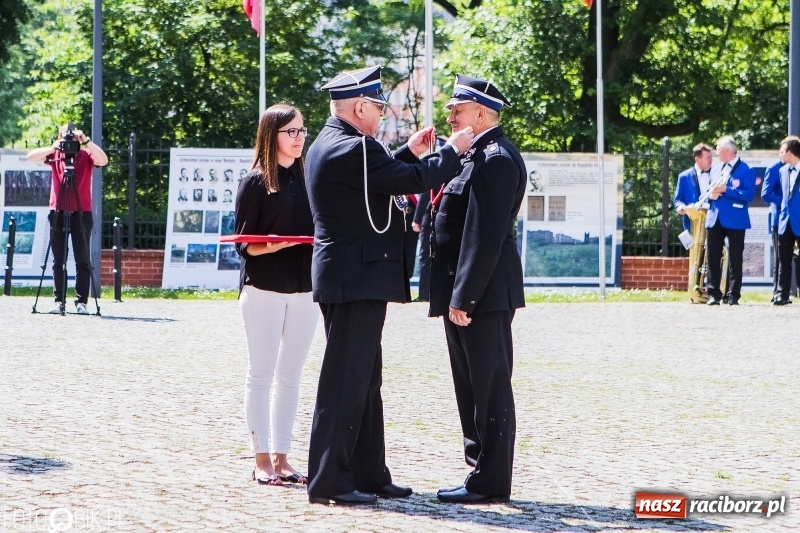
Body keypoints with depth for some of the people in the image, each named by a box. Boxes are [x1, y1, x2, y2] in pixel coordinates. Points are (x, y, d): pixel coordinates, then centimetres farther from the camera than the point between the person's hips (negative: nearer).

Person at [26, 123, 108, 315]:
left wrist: (86, 142, -25)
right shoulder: (54, 155, 8)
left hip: (82, 213, -2)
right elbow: (31, 156, -7)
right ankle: (59, 301, 4)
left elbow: (103, 160, -17)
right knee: (58, 261, 2)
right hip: (58, 212, 2)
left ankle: (81, 301, -2)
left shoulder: (86, 155, 2)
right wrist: (53, 148, -20)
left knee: (82, 260, -2)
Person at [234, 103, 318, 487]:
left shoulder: (308, 179, 11)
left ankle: (281, 457, 13)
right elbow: (243, 243, -4)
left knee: (290, 376, 7)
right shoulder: (255, 182, -2)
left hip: (304, 289, 5)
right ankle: (262, 459, 4)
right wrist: (270, 245, -22)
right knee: (261, 374, 0)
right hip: (263, 288, -5)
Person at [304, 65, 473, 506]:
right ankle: (328, 481, -4)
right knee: (345, 380, -7)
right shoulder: (352, 149, -19)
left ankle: (368, 474, 22)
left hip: (349, 278, 11)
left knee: (364, 381, 15)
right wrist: (452, 151, -4)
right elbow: (412, 181, -18)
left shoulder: (329, 146, 14)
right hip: (358, 280, -11)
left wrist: (409, 152, 19)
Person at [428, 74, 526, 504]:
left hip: (483, 293, -11)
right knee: (472, 387, 14)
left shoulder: (495, 159, -16)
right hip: (466, 292, 11)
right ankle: (482, 472, 21)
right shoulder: (479, 156, 17)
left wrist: (463, 296, -21)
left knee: (488, 388, -4)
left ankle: (490, 482, 1)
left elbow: (485, 236, -21)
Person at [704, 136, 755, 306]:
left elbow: (749, 195, -14)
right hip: (715, 219, 6)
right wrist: (711, 194, -2)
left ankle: (733, 295, 2)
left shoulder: (745, 170, -5)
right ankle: (713, 294, 7)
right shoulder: (716, 170, 18)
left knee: (735, 259, -1)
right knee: (713, 258, 3)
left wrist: (726, 190, -19)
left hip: (735, 220, -6)